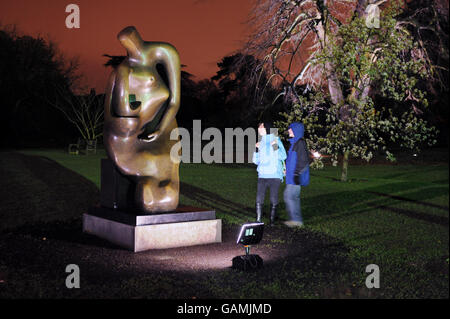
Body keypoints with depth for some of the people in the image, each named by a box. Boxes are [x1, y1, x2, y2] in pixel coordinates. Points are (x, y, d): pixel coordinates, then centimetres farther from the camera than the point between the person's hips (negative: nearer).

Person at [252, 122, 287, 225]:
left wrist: (276, 147, -19)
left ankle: (272, 222, 9)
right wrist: (256, 150, 0)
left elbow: (283, 156, -3)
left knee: (274, 200, 1)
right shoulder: (261, 143, 14)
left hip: (275, 175, -3)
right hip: (262, 175, 3)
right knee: (259, 200, -4)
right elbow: (256, 161, 16)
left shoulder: (276, 140, 2)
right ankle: (258, 221, 1)